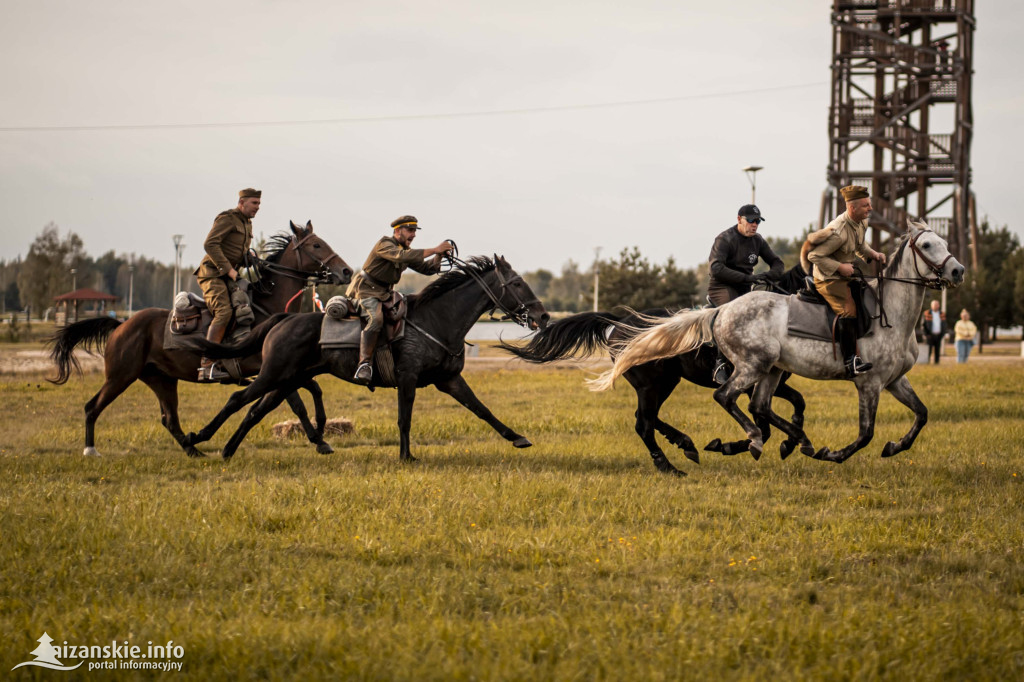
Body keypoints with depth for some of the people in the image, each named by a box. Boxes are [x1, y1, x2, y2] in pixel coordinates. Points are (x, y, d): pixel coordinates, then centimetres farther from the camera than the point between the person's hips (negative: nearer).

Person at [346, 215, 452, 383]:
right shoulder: (384, 245, -14)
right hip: (366, 292, -9)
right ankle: (364, 364, -38)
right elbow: (402, 256, -34)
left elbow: (427, 269, 10)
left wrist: (439, 256, -11)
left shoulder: (405, 249, 13)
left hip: (385, 294, 9)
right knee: (376, 319, -33)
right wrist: (434, 250, -34)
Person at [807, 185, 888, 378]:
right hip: (828, 279, -10)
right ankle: (850, 361, -29)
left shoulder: (862, 223, 1)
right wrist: (839, 266, -25)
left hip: (846, 276, 10)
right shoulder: (837, 231, -28)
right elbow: (814, 255, -25)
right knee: (848, 309, -26)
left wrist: (873, 254, 1)